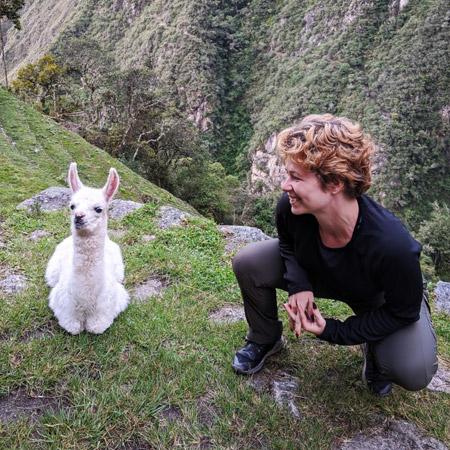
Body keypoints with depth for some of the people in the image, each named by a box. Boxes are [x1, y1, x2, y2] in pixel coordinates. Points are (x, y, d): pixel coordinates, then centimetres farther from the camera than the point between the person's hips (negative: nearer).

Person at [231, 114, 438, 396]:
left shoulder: (392, 245, -41)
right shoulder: (290, 208, -30)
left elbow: (404, 311, -22)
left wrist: (333, 332, -23)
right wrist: (298, 285, -24)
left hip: (381, 298, -3)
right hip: (314, 273, 3)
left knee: (414, 372, -26)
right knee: (249, 264, -16)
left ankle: (375, 350, 13)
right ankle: (265, 340, 11)